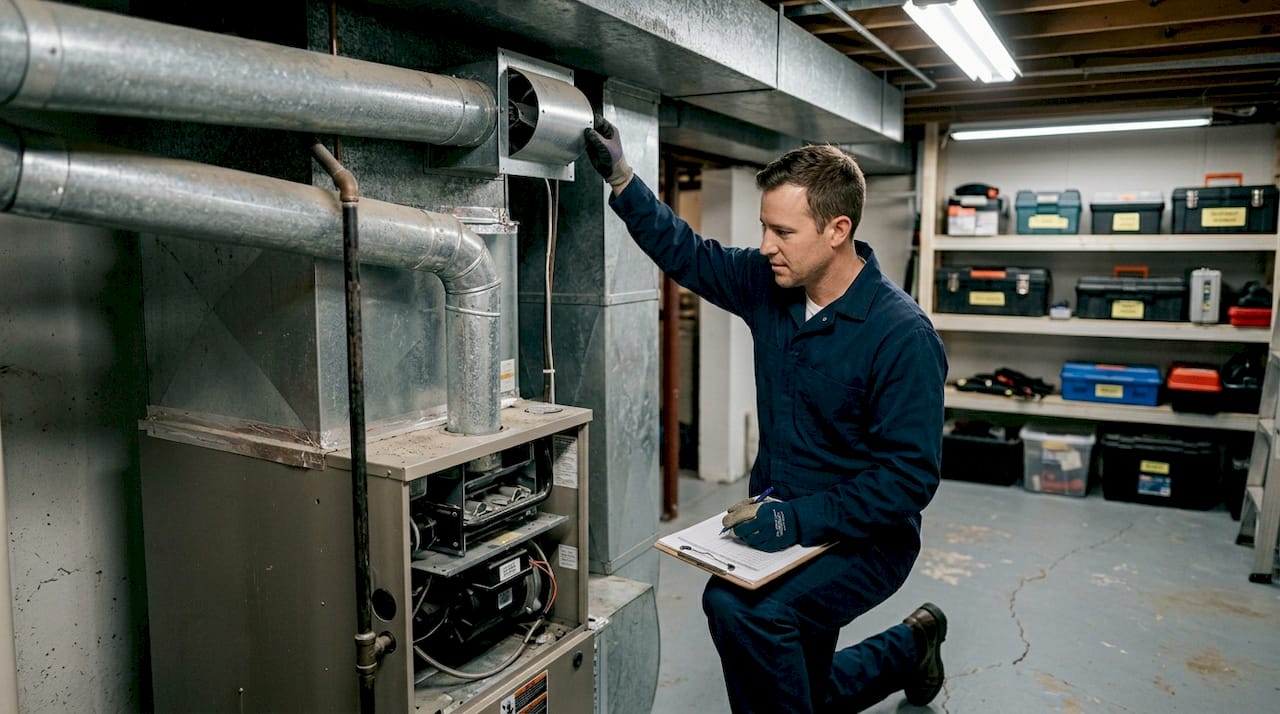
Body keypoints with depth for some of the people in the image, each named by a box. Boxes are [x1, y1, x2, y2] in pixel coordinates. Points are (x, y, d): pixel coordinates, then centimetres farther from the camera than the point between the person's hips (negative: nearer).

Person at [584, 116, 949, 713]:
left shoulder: (903, 335, -23)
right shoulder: (769, 284, -4)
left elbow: (909, 477, -24)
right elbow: (684, 251, 7)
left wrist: (797, 519, -30)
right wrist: (619, 177, -3)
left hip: (863, 540, -7)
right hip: (783, 523, 7)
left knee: (739, 607, -32)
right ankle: (911, 648, 43)